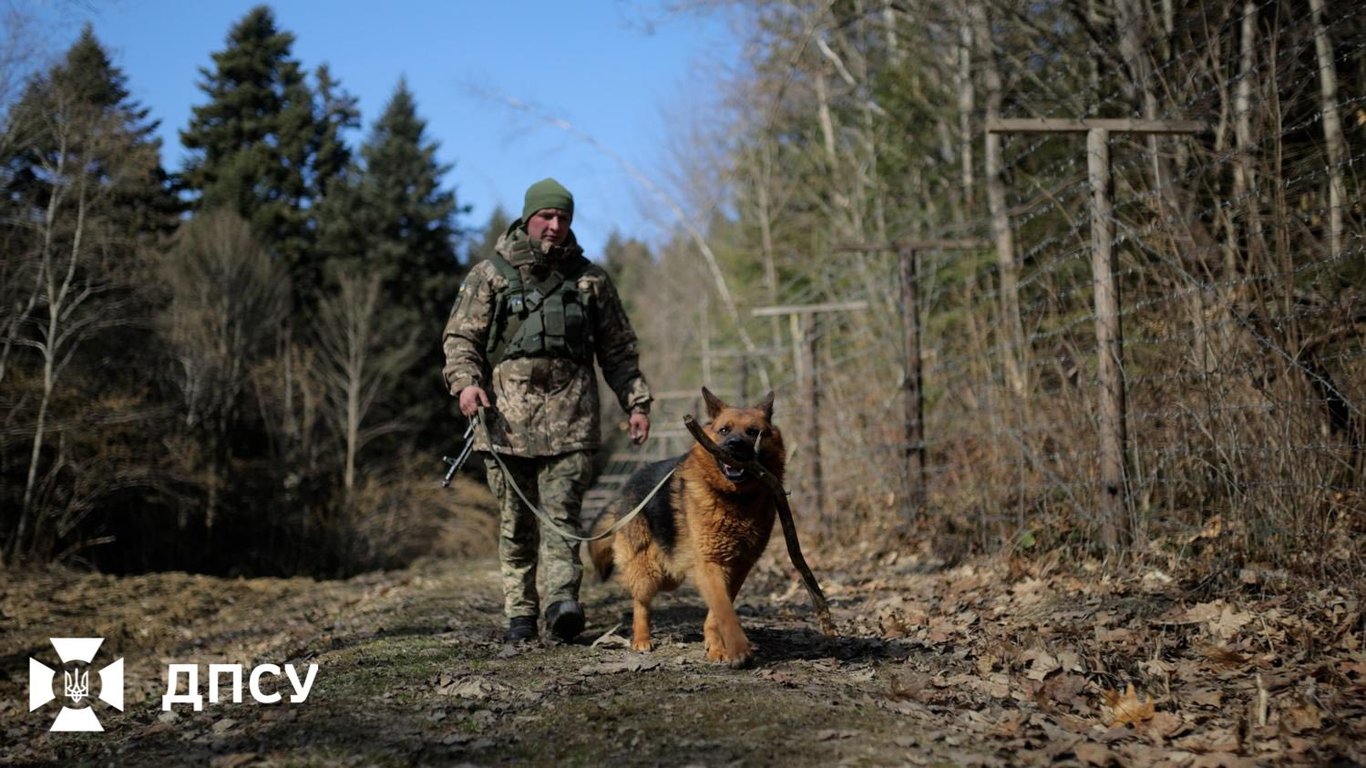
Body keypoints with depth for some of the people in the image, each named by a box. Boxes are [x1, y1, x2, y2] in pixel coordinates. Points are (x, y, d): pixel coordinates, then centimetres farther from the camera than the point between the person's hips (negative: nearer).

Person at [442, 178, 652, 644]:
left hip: (570, 418, 0)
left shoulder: (590, 279, 13)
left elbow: (618, 349, 18)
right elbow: (460, 337, 5)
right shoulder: (490, 276, 8)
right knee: (515, 521, 4)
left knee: (561, 513, -11)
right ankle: (520, 614, 8)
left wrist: (636, 401, 10)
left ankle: (562, 600, -19)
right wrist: (465, 380, -13)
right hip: (506, 418, 0)